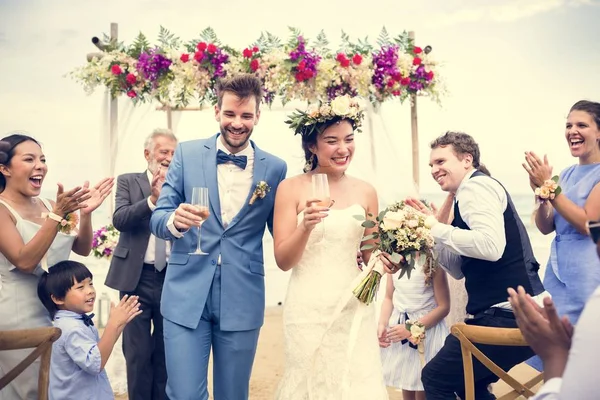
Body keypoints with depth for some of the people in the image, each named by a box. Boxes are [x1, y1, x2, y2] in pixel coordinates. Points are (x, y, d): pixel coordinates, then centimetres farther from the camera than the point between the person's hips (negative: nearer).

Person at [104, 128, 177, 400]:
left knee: (167, 352, 15)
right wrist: (152, 199, -24)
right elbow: (119, 220, -12)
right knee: (138, 352, 7)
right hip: (137, 278, -1)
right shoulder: (128, 181, 3)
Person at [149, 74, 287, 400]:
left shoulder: (275, 168, 2)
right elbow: (157, 218, 1)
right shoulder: (187, 153, 2)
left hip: (242, 301, 1)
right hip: (186, 296, -1)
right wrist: (174, 221, -22)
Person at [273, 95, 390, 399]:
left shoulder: (365, 191, 4)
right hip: (309, 309, -2)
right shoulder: (291, 188, -4)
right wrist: (305, 227, -22)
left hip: (354, 308, 3)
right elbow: (283, 260, -6)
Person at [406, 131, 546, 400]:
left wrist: (437, 229, -17)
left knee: (435, 377, 0)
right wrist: (430, 227, 9)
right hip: (514, 313, 10)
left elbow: (491, 245, -27)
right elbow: (459, 269, 17)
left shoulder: (476, 186, -10)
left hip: (508, 316, -10)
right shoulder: (468, 195, 20)